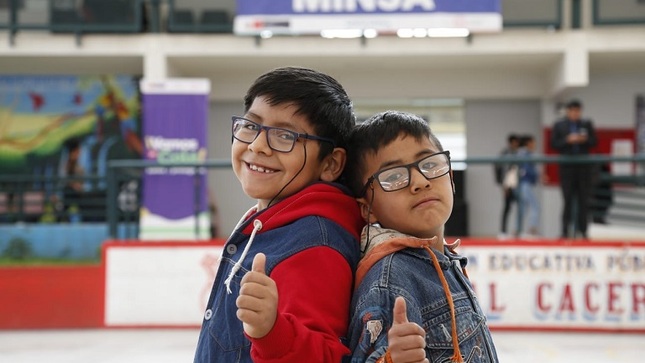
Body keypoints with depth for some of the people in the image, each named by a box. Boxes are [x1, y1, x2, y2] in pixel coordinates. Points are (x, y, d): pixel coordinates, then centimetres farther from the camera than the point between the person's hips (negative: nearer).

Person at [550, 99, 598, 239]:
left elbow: (594, 142, 8)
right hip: (567, 166, -2)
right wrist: (568, 140, -15)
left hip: (584, 166, 2)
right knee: (568, 199, -3)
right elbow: (554, 144, 0)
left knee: (583, 200, 1)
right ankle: (565, 231, 0)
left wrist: (584, 140, -12)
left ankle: (582, 230, 6)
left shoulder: (587, 124, 9)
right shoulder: (558, 125, 5)